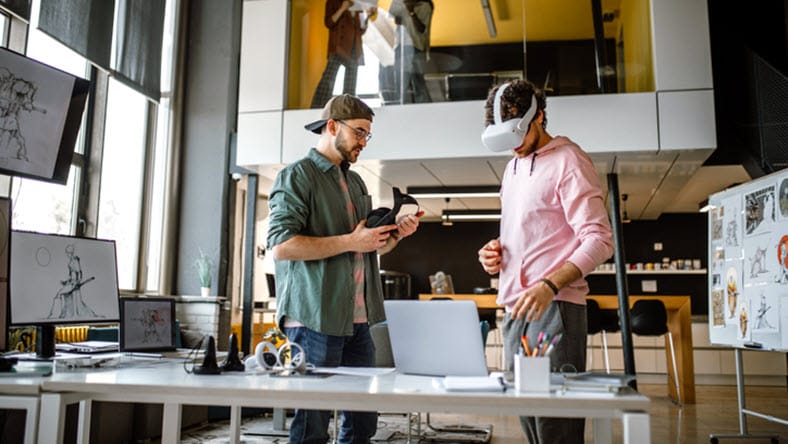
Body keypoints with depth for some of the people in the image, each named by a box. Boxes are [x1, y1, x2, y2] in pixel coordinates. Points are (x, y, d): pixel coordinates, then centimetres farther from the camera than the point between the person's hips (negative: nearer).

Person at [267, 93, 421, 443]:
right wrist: (350, 241, -18)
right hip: (317, 318, -7)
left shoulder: (355, 182, 19)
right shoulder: (297, 176, -5)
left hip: (357, 320, 8)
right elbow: (281, 245, -17)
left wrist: (395, 234, 5)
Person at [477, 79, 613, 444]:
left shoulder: (568, 161, -5)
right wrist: (496, 253, 6)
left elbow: (599, 240, -13)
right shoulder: (513, 166, 20)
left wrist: (549, 285, -25)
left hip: (555, 308, -8)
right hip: (516, 311, 8)